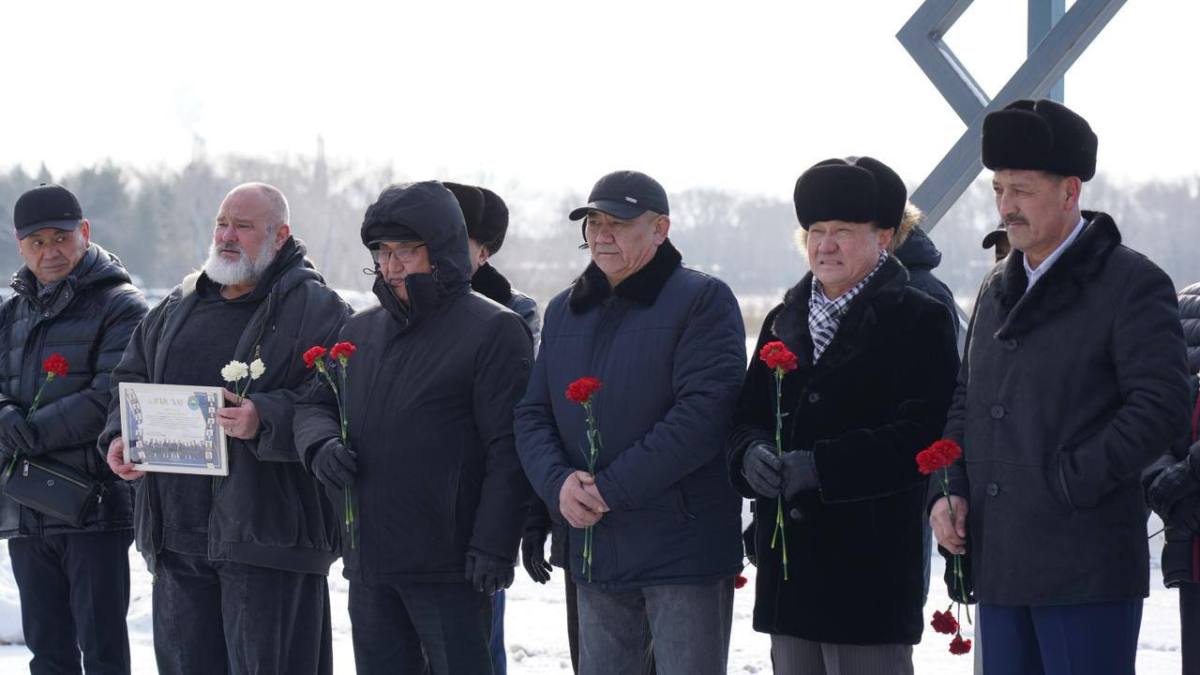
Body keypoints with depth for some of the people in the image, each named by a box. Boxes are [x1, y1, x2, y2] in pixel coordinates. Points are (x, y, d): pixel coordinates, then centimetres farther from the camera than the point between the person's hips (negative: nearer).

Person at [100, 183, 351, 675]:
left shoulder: (316, 310, -4)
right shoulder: (180, 306, 18)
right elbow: (132, 378, 25)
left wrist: (267, 420, -28)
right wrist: (120, 435, 5)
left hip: (265, 533, -7)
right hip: (177, 531, 7)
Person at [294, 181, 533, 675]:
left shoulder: (494, 330, -6)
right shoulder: (361, 331, 15)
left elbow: (508, 449, -12)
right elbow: (315, 405, 23)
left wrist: (493, 545, -19)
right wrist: (320, 443, -2)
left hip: (447, 562, -7)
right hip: (368, 559, 7)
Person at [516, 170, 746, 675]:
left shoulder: (703, 301, -7)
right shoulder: (564, 311, 15)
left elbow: (704, 412, -18)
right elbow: (532, 415, 12)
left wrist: (611, 488, -19)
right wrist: (558, 482, -10)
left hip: (685, 550, -6)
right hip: (595, 552, 6)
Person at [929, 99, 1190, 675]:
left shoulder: (1132, 284, -6)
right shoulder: (999, 288, 18)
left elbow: (1161, 407, -14)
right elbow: (966, 403, 21)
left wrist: (1072, 483, -16)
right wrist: (949, 491, 4)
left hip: (1086, 571, -7)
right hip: (1001, 563, 7)